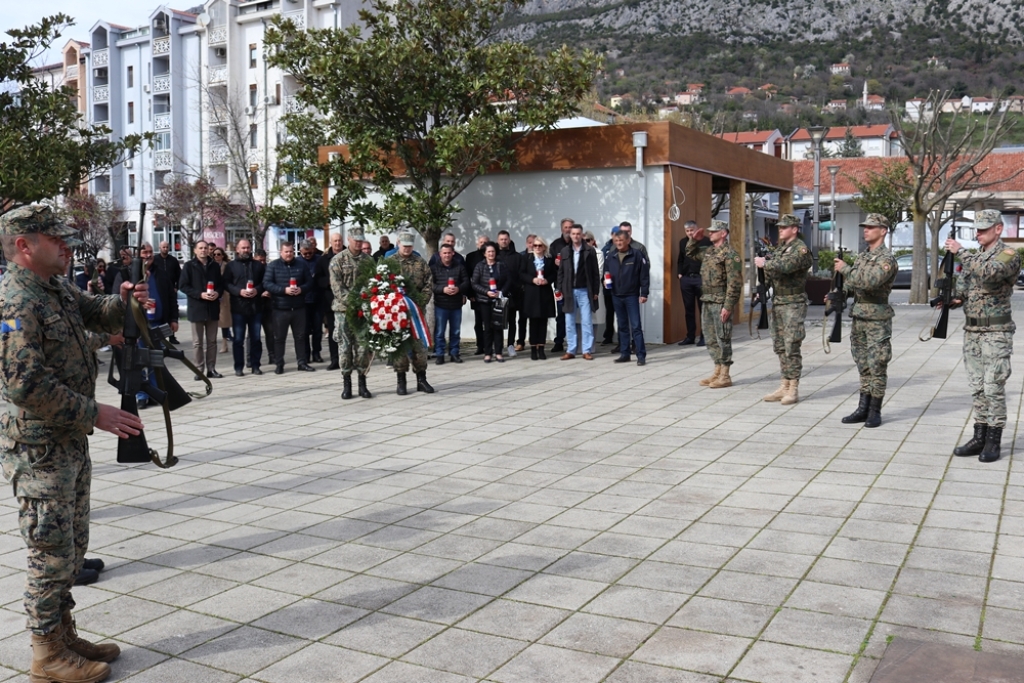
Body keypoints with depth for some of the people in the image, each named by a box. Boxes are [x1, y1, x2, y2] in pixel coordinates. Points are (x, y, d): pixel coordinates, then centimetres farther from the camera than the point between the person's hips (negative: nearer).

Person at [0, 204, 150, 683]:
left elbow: (98, 315, 25)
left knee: (72, 548, 18)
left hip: (72, 444, 9)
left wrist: (123, 301, 1)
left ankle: (64, 634, 32)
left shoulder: (59, 289, 9)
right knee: (51, 552, 2)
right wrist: (95, 414, -23)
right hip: (40, 451, -9)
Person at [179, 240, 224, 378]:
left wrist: (218, 293, -7)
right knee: (197, 342, 1)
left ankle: (211, 369, 14)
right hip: (197, 308, -3)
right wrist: (200, 294, -16)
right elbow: (183, 285, -5)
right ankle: (198, 370, 5)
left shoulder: (215, 266, 10)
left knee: (212, 341, 8)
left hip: (213, 309, 3)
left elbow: (221, 284, 15)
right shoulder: (189, 266, 0)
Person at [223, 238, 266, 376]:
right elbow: (226, 284, -1)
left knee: (256, 338, 5)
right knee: (238, 339, 1)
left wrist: (257, 290, -12)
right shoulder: (231, 266, 6)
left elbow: (265, 282, 8)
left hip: (256, 307, 2)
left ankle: (255, 365, 12)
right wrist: (239, 291, -16)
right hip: (238, 307, -2)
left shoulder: (259, 265, 11)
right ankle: (239, 367, 5)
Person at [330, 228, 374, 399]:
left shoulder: (368, 259, 10)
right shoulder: (338, 260, 0)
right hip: (344, 309, -2)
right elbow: (336, 286, -8)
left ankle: (362, 383, 10)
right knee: (345, 346, 0)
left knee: (363, 346, 1)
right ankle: (346, 384, 8)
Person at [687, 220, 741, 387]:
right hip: (707, 302, 9)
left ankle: (725, 376, 3)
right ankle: (717, 372, 22)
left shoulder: (730, 254, -12)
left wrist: (728, 306, -22)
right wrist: (695, 240, 13)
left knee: (723, 339, -3)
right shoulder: (708, 251, 14)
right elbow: (690, 253, 32)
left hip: (721, 303, -9)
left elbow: (734, 284, -17)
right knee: (711, 339, 13)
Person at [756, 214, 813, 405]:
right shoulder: (780, 248, 15)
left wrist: (765, 263, -17)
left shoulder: (801, 249, -11)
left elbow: (786, 266, -29)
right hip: (777, 302, 9)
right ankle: (784, 385, 17)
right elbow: (771, 273, 19)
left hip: (793, 304, -9)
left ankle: (793, 389, -3)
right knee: (779, 346, 10)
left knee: (791, 347, -8)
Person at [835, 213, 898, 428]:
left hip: (877, 320, -8)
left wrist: (845, 268, -21)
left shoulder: (886, 259, -12)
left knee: (876, 368, -2)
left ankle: (875, 411, 6)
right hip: (858, 317, 8)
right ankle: (863, 409, 17)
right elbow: (851, 284, 22)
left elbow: (869, 282, -28)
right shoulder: (862, 256, 14)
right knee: (863, 367, 12)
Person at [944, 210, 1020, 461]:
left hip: (996, 332, -7)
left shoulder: (1009, 256, -9)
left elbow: (988, 274, -29)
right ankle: (979, 437, 16)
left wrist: (960, 251, -24)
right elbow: (962, 292, 18)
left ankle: (993, 442, 3)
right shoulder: (972, 258, 14)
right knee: (977, 388, 10)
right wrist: (951, 300, -4)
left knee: (993, 388, -4)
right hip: (971, 330, 7)